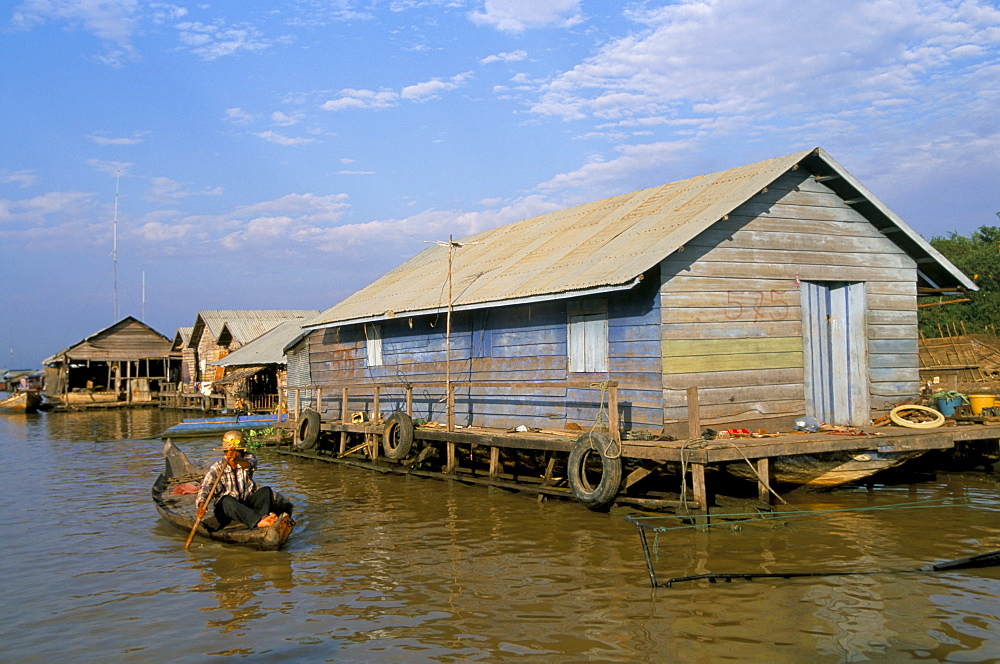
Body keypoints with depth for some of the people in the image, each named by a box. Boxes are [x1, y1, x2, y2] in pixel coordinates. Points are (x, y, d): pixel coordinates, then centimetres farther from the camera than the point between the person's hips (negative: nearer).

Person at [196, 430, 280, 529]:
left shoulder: (248, 457, -2)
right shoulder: (217, 467, -6)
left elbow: (248, 464, -29)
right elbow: (205, 487, -19)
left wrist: (236, 459, -53)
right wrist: (201, 504, -42)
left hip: (247, 503, 2)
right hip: (226, 508, -2)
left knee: (266, 490, -22)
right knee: (227, 501, -36)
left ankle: (263, 516, -55)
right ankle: (259, 521, -59)